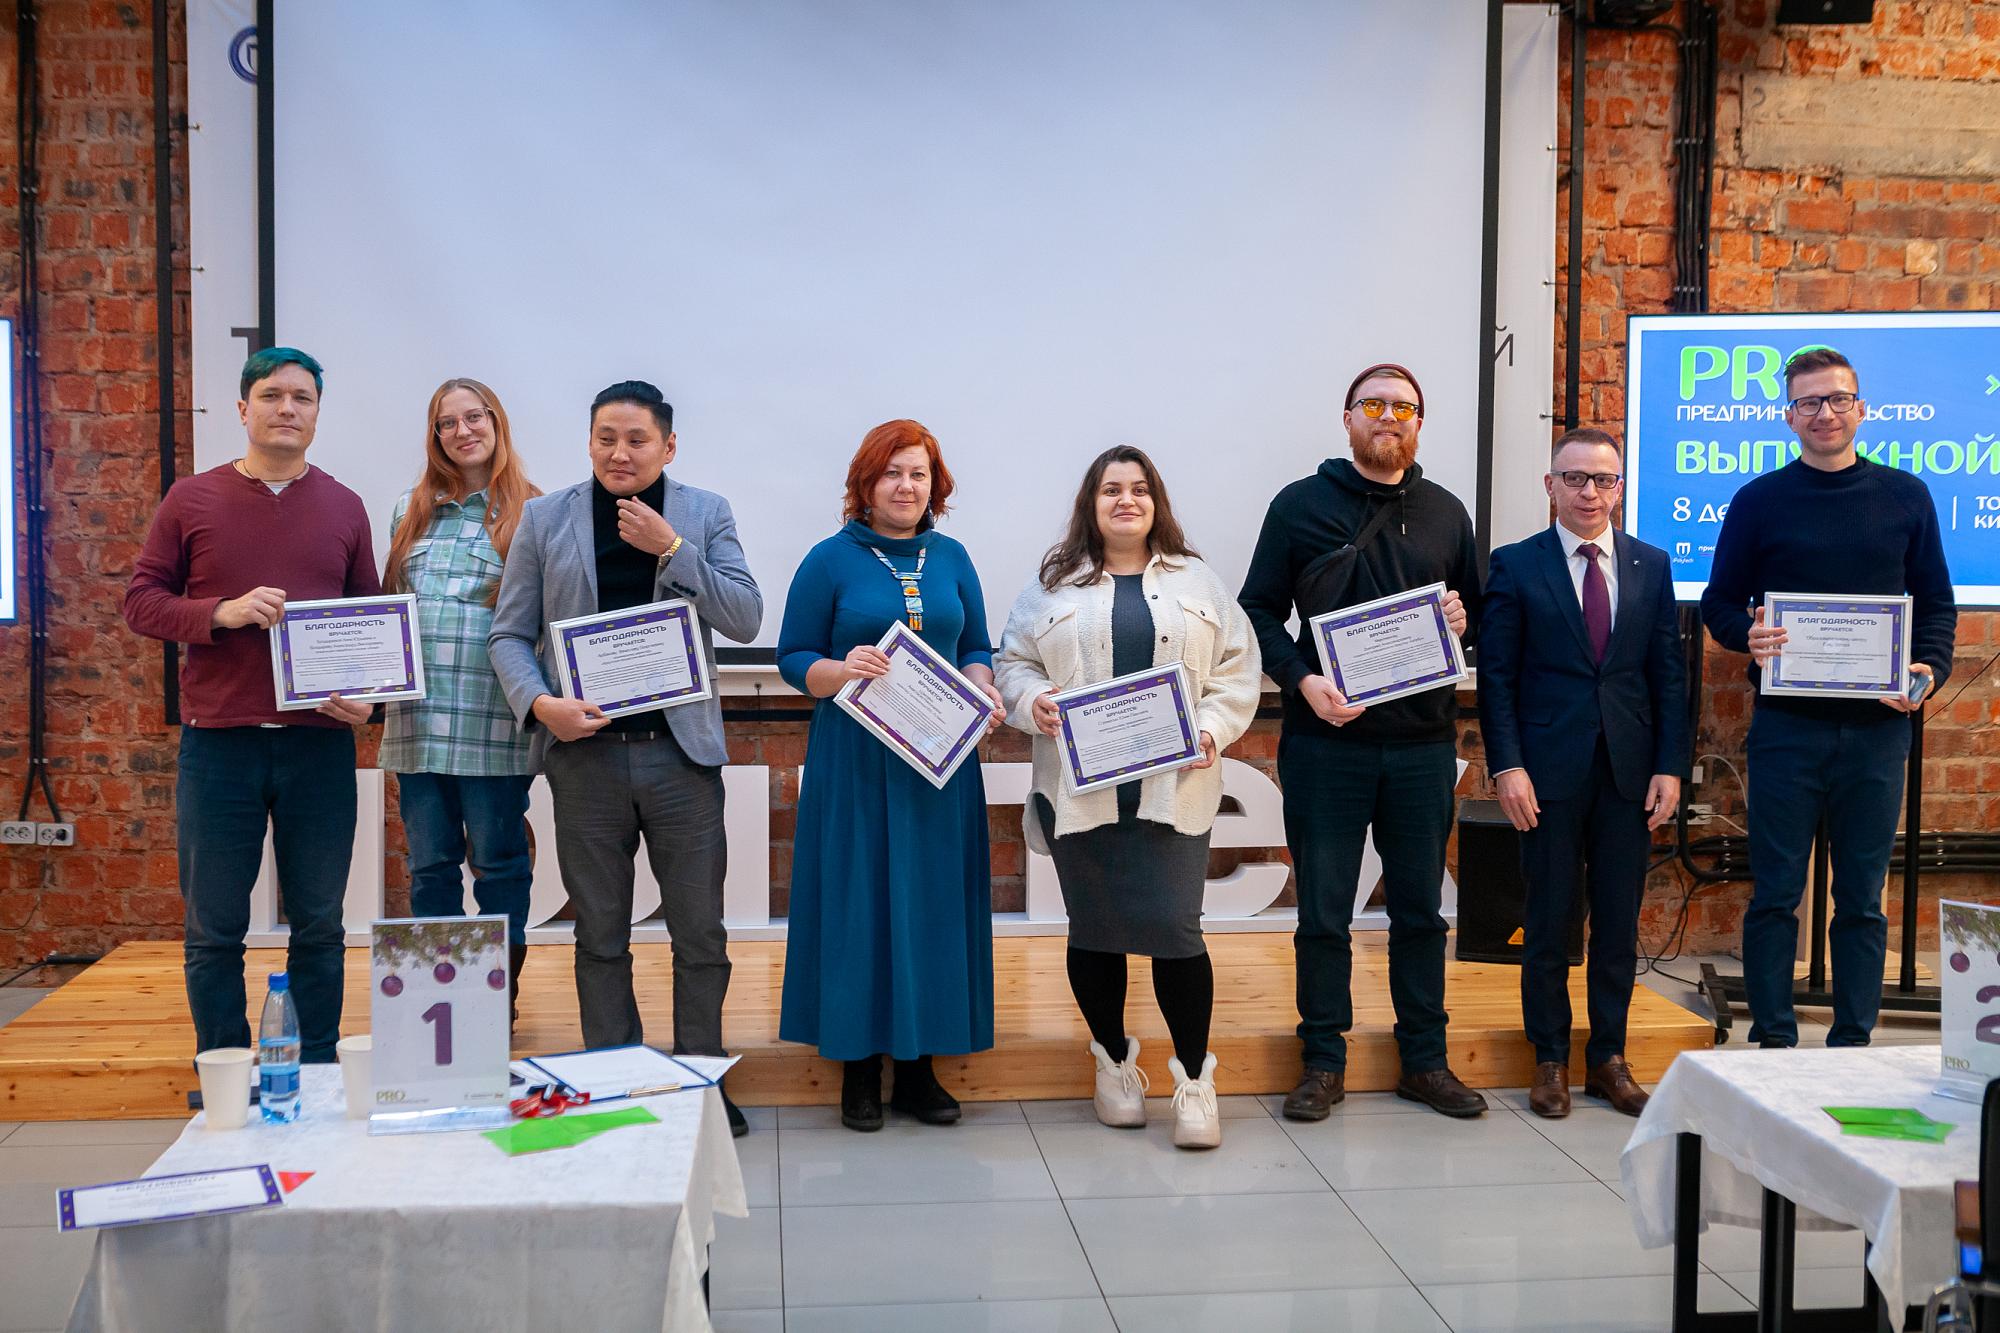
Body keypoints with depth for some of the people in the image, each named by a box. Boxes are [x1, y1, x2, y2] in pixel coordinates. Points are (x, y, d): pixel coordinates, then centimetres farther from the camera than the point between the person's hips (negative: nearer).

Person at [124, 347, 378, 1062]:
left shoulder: (343, 507, 8)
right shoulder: (192, 500, 4)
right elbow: (140, 600, 3)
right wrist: (221, 613, -14)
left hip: (320, 743, 1)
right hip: (218, 742, -1)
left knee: (319, 926, 9)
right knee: (214, 929, 5)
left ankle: (316, 1075, 21)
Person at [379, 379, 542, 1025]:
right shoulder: (411, 510, 14)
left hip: (495, 722, -4)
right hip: (417, 719, 4)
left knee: (499, 861, 5)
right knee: (430, 865, 10)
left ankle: (502, 990, 17)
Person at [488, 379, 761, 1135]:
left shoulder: (705, 515, 5)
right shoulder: (545, 519, 5)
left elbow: (746, 619, -4)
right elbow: (509, 634, 4)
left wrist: (672, 548, -13)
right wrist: (541, 703, -14)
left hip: (681, 751, 0)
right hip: (586, 752, 0)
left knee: (700, 933, 6)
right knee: (600, 936, 10)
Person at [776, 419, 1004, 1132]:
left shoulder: (951, 558, 10)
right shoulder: (830, 560, -1)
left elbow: (976, 650, 15)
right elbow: (792, 658, -1)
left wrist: (983, 692, -6)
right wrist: (841, 669, -21)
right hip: (855, 763, -3)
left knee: (932, 905, 5)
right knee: (859, 904, 0)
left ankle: (919, 1066, 16)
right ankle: (859, 1068, 11)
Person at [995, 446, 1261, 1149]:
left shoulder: (1197, 582, 10)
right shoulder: (1053, 584, 9)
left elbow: (1238, 668, 8)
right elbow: (1013, 661, 9)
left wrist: (1212, 729, -7)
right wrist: (1033, 702, -11)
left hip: (1173, 786, -1)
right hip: (1080, 787, 1)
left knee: (1173, 927, -6)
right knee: (1094, 929, 9)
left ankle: (1194, 1078, 8)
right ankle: (1114, 1062, 27)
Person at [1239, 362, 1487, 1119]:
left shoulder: (1445, 513, 10)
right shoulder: (1301, 505, 2)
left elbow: (1479, 613, 17)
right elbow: (1259, 611, 1)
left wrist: (1464, 623, -7)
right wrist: (1301, 677, -15)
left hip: (1422, 744, 3)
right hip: (1326, 739, -2)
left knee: (1421, 909, 11)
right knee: (1323, 913, 4)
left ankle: (1424, 1061, 22)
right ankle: (1324, 1063, 15)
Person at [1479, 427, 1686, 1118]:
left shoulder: (1652, 565, 9)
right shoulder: (1515, 565, 1)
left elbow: (1669, 673, 8)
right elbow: (1496, 675, -2)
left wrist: (1670, 767, 1)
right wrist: (1507, 766, -11)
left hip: (1630, 772, 3)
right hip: (1549, 770, -2)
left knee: (1619, 922, 8)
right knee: (1548, 919, 4)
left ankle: (1609, 1058, 21)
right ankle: (1550, 1060, 17)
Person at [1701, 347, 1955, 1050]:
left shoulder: (1905, 497, 8)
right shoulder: (1758, 501, 4)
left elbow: (1937, 604, 11)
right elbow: (1718, 602, 6)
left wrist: (1931, 670, -7)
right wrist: (1748, 635, -16)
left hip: (1877, 727, 1)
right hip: (1786, 726, -1)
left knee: (1862, 898, 7)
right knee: (1776, 893, 2)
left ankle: (1852, 1044, 16)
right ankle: (1774, 1042, 12)